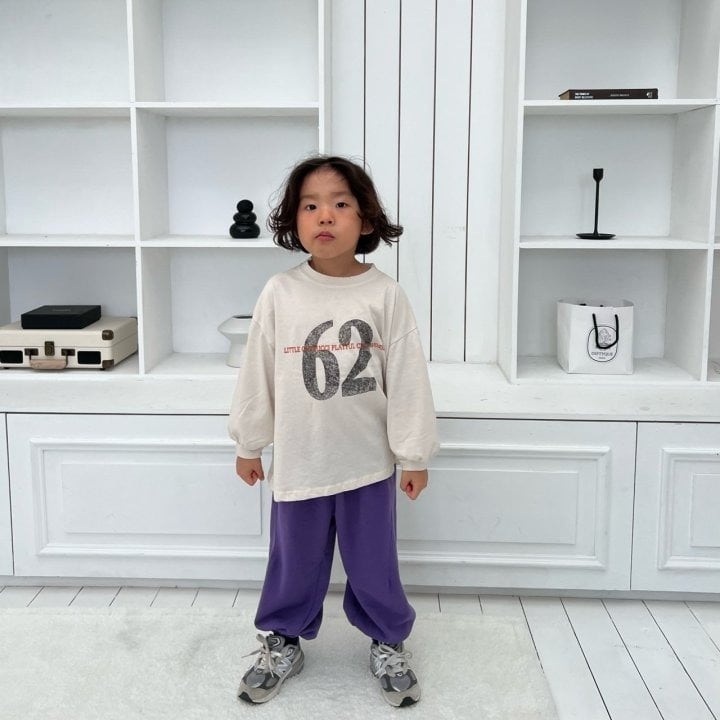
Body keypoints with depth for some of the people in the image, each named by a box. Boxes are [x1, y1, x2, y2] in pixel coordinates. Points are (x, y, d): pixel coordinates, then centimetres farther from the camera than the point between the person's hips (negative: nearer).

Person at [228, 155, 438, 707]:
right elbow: (257, 374, 1)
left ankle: (389, 644, 38)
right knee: (294, 562, 17)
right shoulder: (280, 294, -8)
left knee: (373, 563, 15)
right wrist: (248, 443, 7)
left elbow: (408, 378, -6)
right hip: (298, 460, 1)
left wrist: (414, 454, -3)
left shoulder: (385, 294, -10)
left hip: (368, 461, -1)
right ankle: (284, 643, 40)